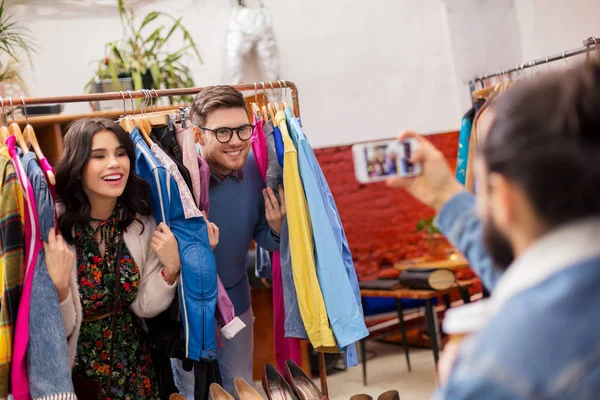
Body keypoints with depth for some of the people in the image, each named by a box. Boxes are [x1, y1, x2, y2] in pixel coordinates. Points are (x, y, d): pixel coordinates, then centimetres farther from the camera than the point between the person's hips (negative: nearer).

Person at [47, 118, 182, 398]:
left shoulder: (141, 223, -7)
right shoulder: (53, 228, -20)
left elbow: (143, 307, -2)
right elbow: (58, 329, -17)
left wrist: (171, 269, -17)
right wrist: (58, 283, -34)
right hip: (74, 368, -4)